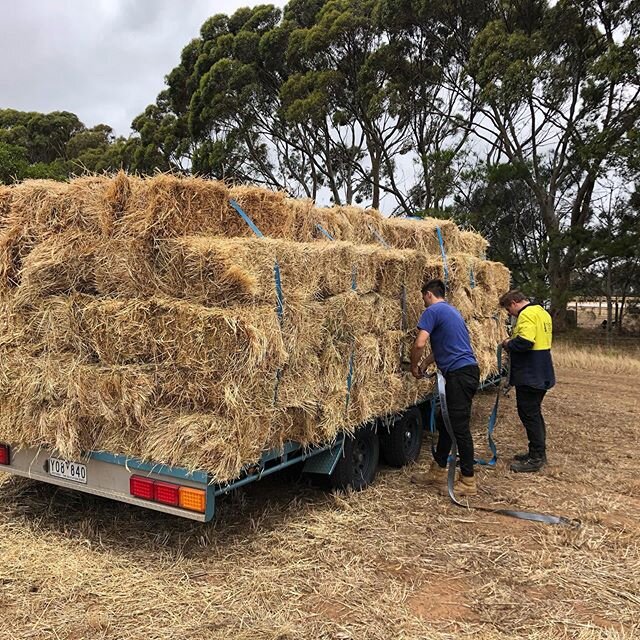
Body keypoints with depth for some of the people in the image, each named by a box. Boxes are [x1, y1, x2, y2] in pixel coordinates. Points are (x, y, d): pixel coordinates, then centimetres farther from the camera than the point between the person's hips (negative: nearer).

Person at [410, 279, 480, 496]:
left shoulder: (433, 311, -8)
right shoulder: (452, 311, 22)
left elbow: (419, 344, -17)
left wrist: (414, 366, -1)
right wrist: (425, 364, 29)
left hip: (459, 374, -10)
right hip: (467, 371, 10)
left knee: (460, 427, -4)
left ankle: (468, 481, 3)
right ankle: (438, 471, 26)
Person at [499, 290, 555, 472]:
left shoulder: (527, 315, -17)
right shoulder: (542, 312, 16)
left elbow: (524, 341, -30)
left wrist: (509, 344, -11)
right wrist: (513, 343, 13)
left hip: (529, 376, -10)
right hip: (541, 374, 10)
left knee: (529, 415, -3)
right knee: (534, 413, 19)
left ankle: (536, 459, 3)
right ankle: (538, 453, 29)